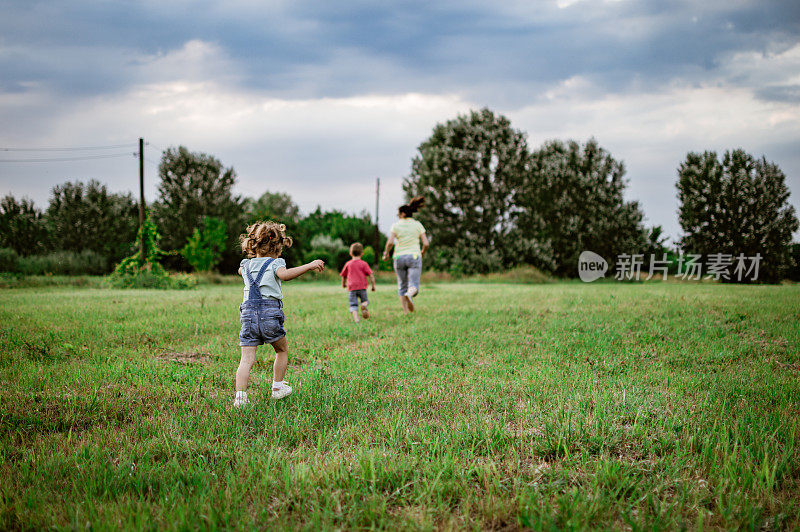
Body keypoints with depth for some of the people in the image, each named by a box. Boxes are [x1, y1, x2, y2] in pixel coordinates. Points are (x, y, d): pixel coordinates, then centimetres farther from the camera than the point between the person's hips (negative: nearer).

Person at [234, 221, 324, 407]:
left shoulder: (246, 264, 17)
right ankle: (278, 387, 28)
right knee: (282, 351, 21)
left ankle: (240, 396, -15)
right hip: (270, 314, -4)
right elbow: (284, 274, -24)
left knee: (247, 359, -1)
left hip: (248, 313, 4)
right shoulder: (274, 263, 0)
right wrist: (309, 266, -25)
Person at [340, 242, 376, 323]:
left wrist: (343, 284, 38)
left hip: (352, 288, 0)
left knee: (353, 305, 0)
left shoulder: (348, 264, 9)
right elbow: (371, 275, -3)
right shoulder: (364, 264, 4)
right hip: (362, 287, 0)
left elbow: (343, 276, 19)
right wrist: (373, 286, 7)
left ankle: (356, 320, -18)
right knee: (365, 300, 15)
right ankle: (364, 305, -20)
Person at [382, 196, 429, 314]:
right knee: (413, 286, -8)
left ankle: (406, 313, 6)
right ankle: (409, 295, -43)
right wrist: (423, 252, 20)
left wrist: (386, 254, 8)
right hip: (414, 256, -1)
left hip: (399, 257, 1)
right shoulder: (417, 225, 4)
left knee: (402, 287, 13)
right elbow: (425, 243, -1)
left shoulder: (396, 226, 1)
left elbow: (390, 242, -9)